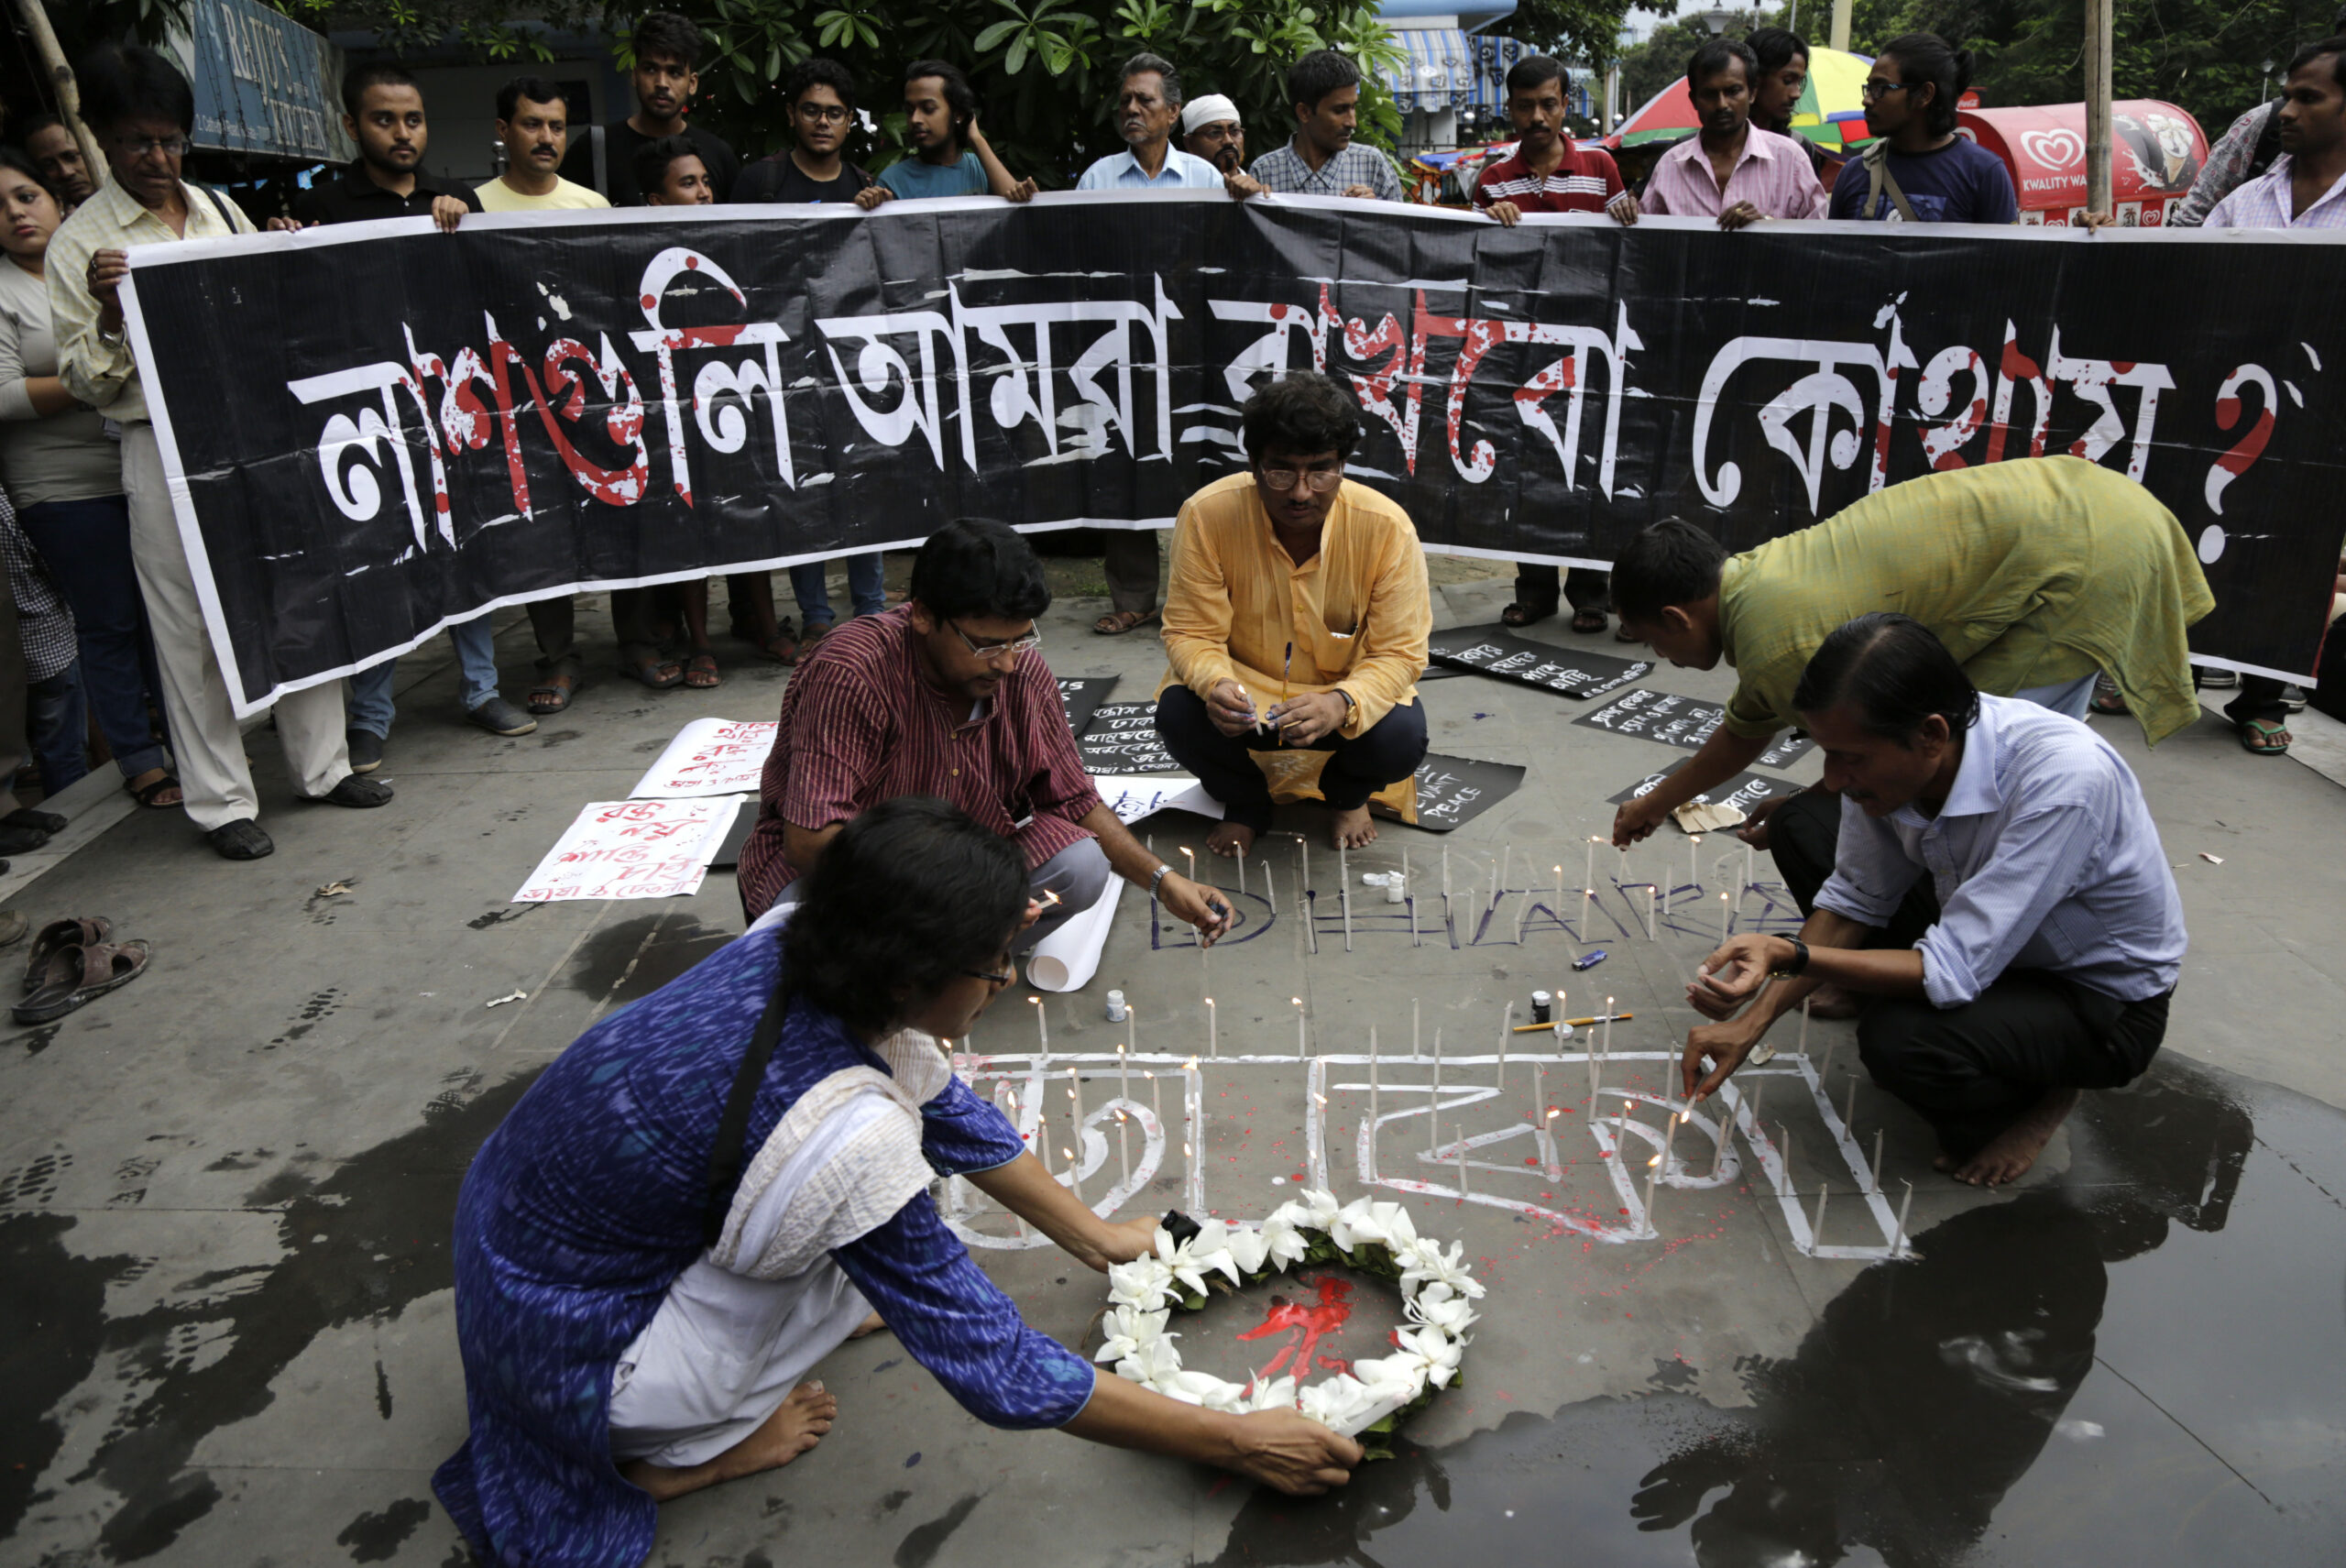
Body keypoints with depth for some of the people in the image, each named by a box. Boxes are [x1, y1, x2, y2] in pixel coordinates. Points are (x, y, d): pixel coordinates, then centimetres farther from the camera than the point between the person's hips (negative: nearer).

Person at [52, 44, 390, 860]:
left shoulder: (218, 210, 12)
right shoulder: (81, 243, -2)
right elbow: (86, 383, -3)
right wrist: (109, 316, -20)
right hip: (165, 452, -5)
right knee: (193, 628, 0)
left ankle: (323, 765, 21)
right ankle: (220, 801, 9)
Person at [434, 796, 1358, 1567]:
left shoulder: (789, 959, -13)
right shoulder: (844, 1134, -34)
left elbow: (947, 1108, 4)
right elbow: (1000, 1371, -25)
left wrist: (1095, 1237, 11)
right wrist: (1237, 1442, -15)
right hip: (565, 1343, -7)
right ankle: (686, 1447, 1)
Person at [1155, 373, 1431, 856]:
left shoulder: (1387, 527, -22)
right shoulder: (1206, 515, -22)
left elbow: (1400, 652, -18)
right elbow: (1191, 633, -14)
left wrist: (1342, 703, -39)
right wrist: (1215, 684, -39)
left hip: (1347, 694, 0)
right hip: (1243, 689, 0)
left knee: (1402, 739, -29)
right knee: (1178, 715, -30)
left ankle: (1347, 795, 12)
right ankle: (1245, 802, 7)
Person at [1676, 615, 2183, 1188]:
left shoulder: (2066, 781, -38)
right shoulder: (1888, 756, -18)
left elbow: (1954, 971, -36)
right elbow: (1854, 901, -5)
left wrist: (1788, 955, -42)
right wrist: (1751, 1022, -12)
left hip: (2105, 998, -6)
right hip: (1986, 941, 6)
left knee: (1897, 1036, -32)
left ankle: (2036, 1097, 2)